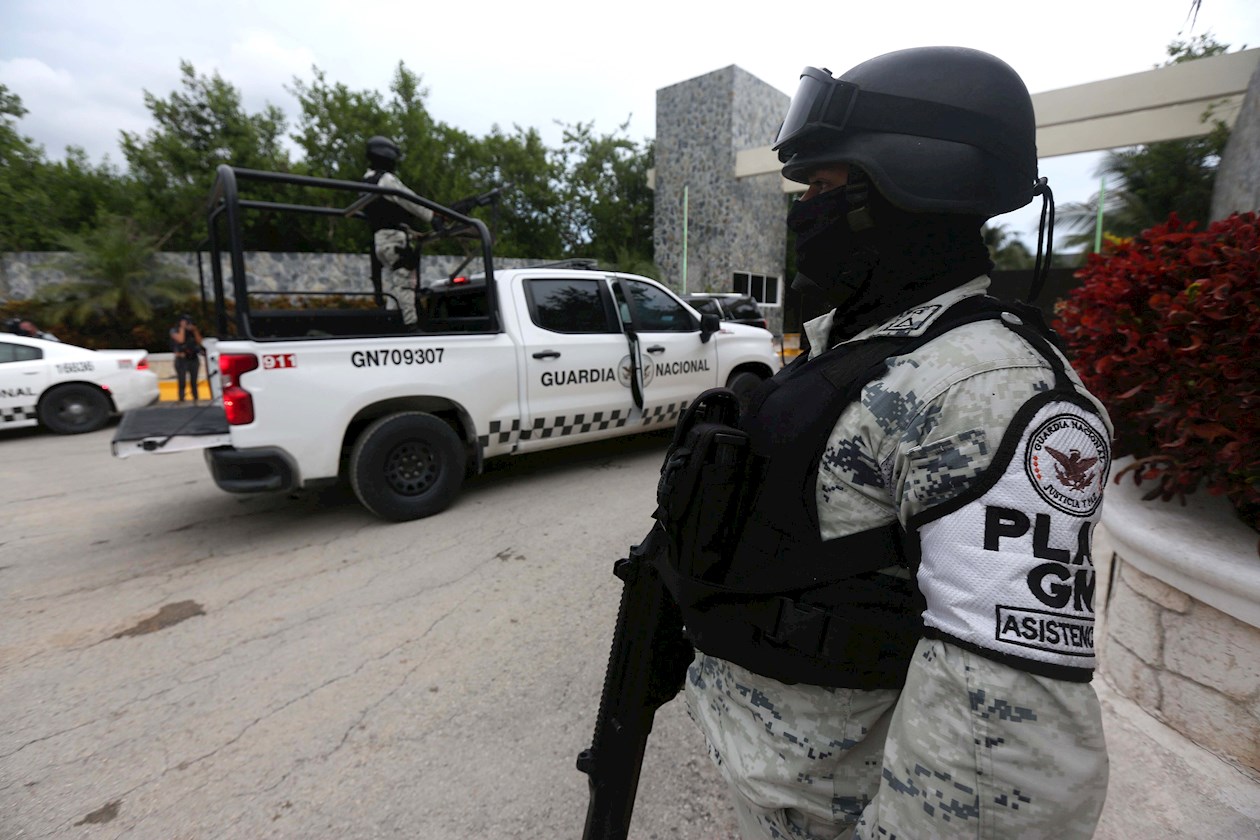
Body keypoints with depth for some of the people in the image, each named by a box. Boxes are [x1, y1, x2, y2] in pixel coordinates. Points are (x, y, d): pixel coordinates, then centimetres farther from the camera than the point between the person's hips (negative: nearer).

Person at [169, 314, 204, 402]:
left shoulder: (193, 330, 10)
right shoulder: (174, 330, -1)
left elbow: (199, 341, 0)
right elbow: (181, 340, -18)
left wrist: (195, 330, -7)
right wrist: (182, 328, -12)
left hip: (194, 358, 4)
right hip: (182, 359, -3)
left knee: (194, 381, 8)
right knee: (182, 382, -6)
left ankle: (196, 399, 14)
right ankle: (181, 400, -4)